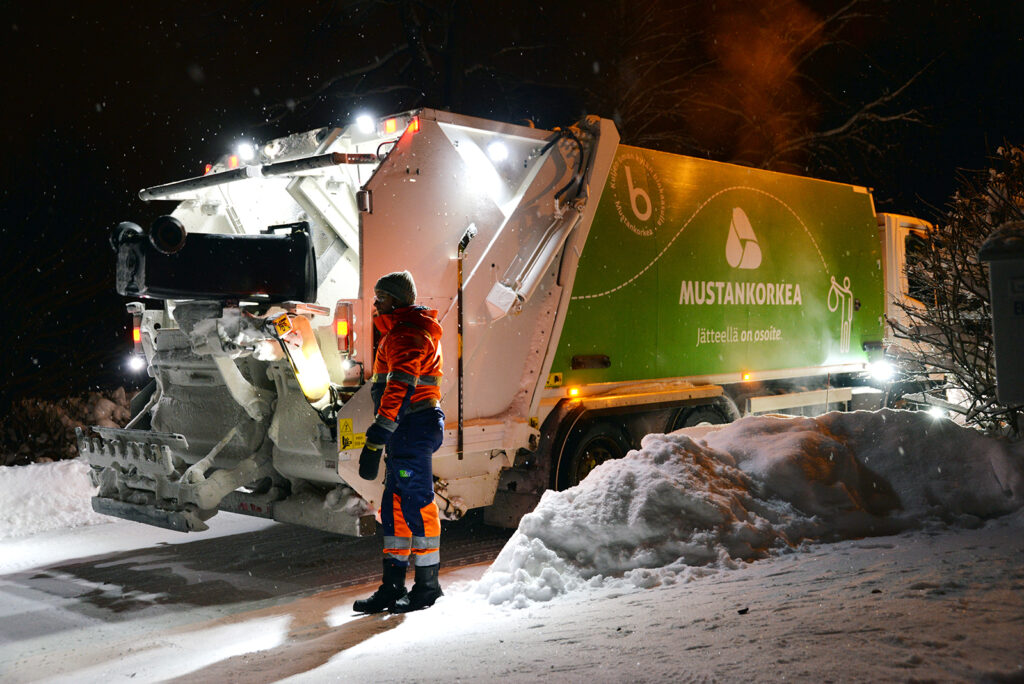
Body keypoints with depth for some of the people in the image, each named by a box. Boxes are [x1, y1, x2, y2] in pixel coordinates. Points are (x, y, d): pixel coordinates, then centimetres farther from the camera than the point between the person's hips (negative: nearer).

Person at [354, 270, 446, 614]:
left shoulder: (409, 335, -14)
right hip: (405, 430, 11)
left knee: (416, 502, -4)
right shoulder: (398, 332, 20)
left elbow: (400, 391, -25)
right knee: (395, 505, 11)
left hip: (414, 427, -11)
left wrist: (376, 440, -29)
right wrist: (382, 436, 27)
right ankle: (393, 585, 17)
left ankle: (427, 584, 6)